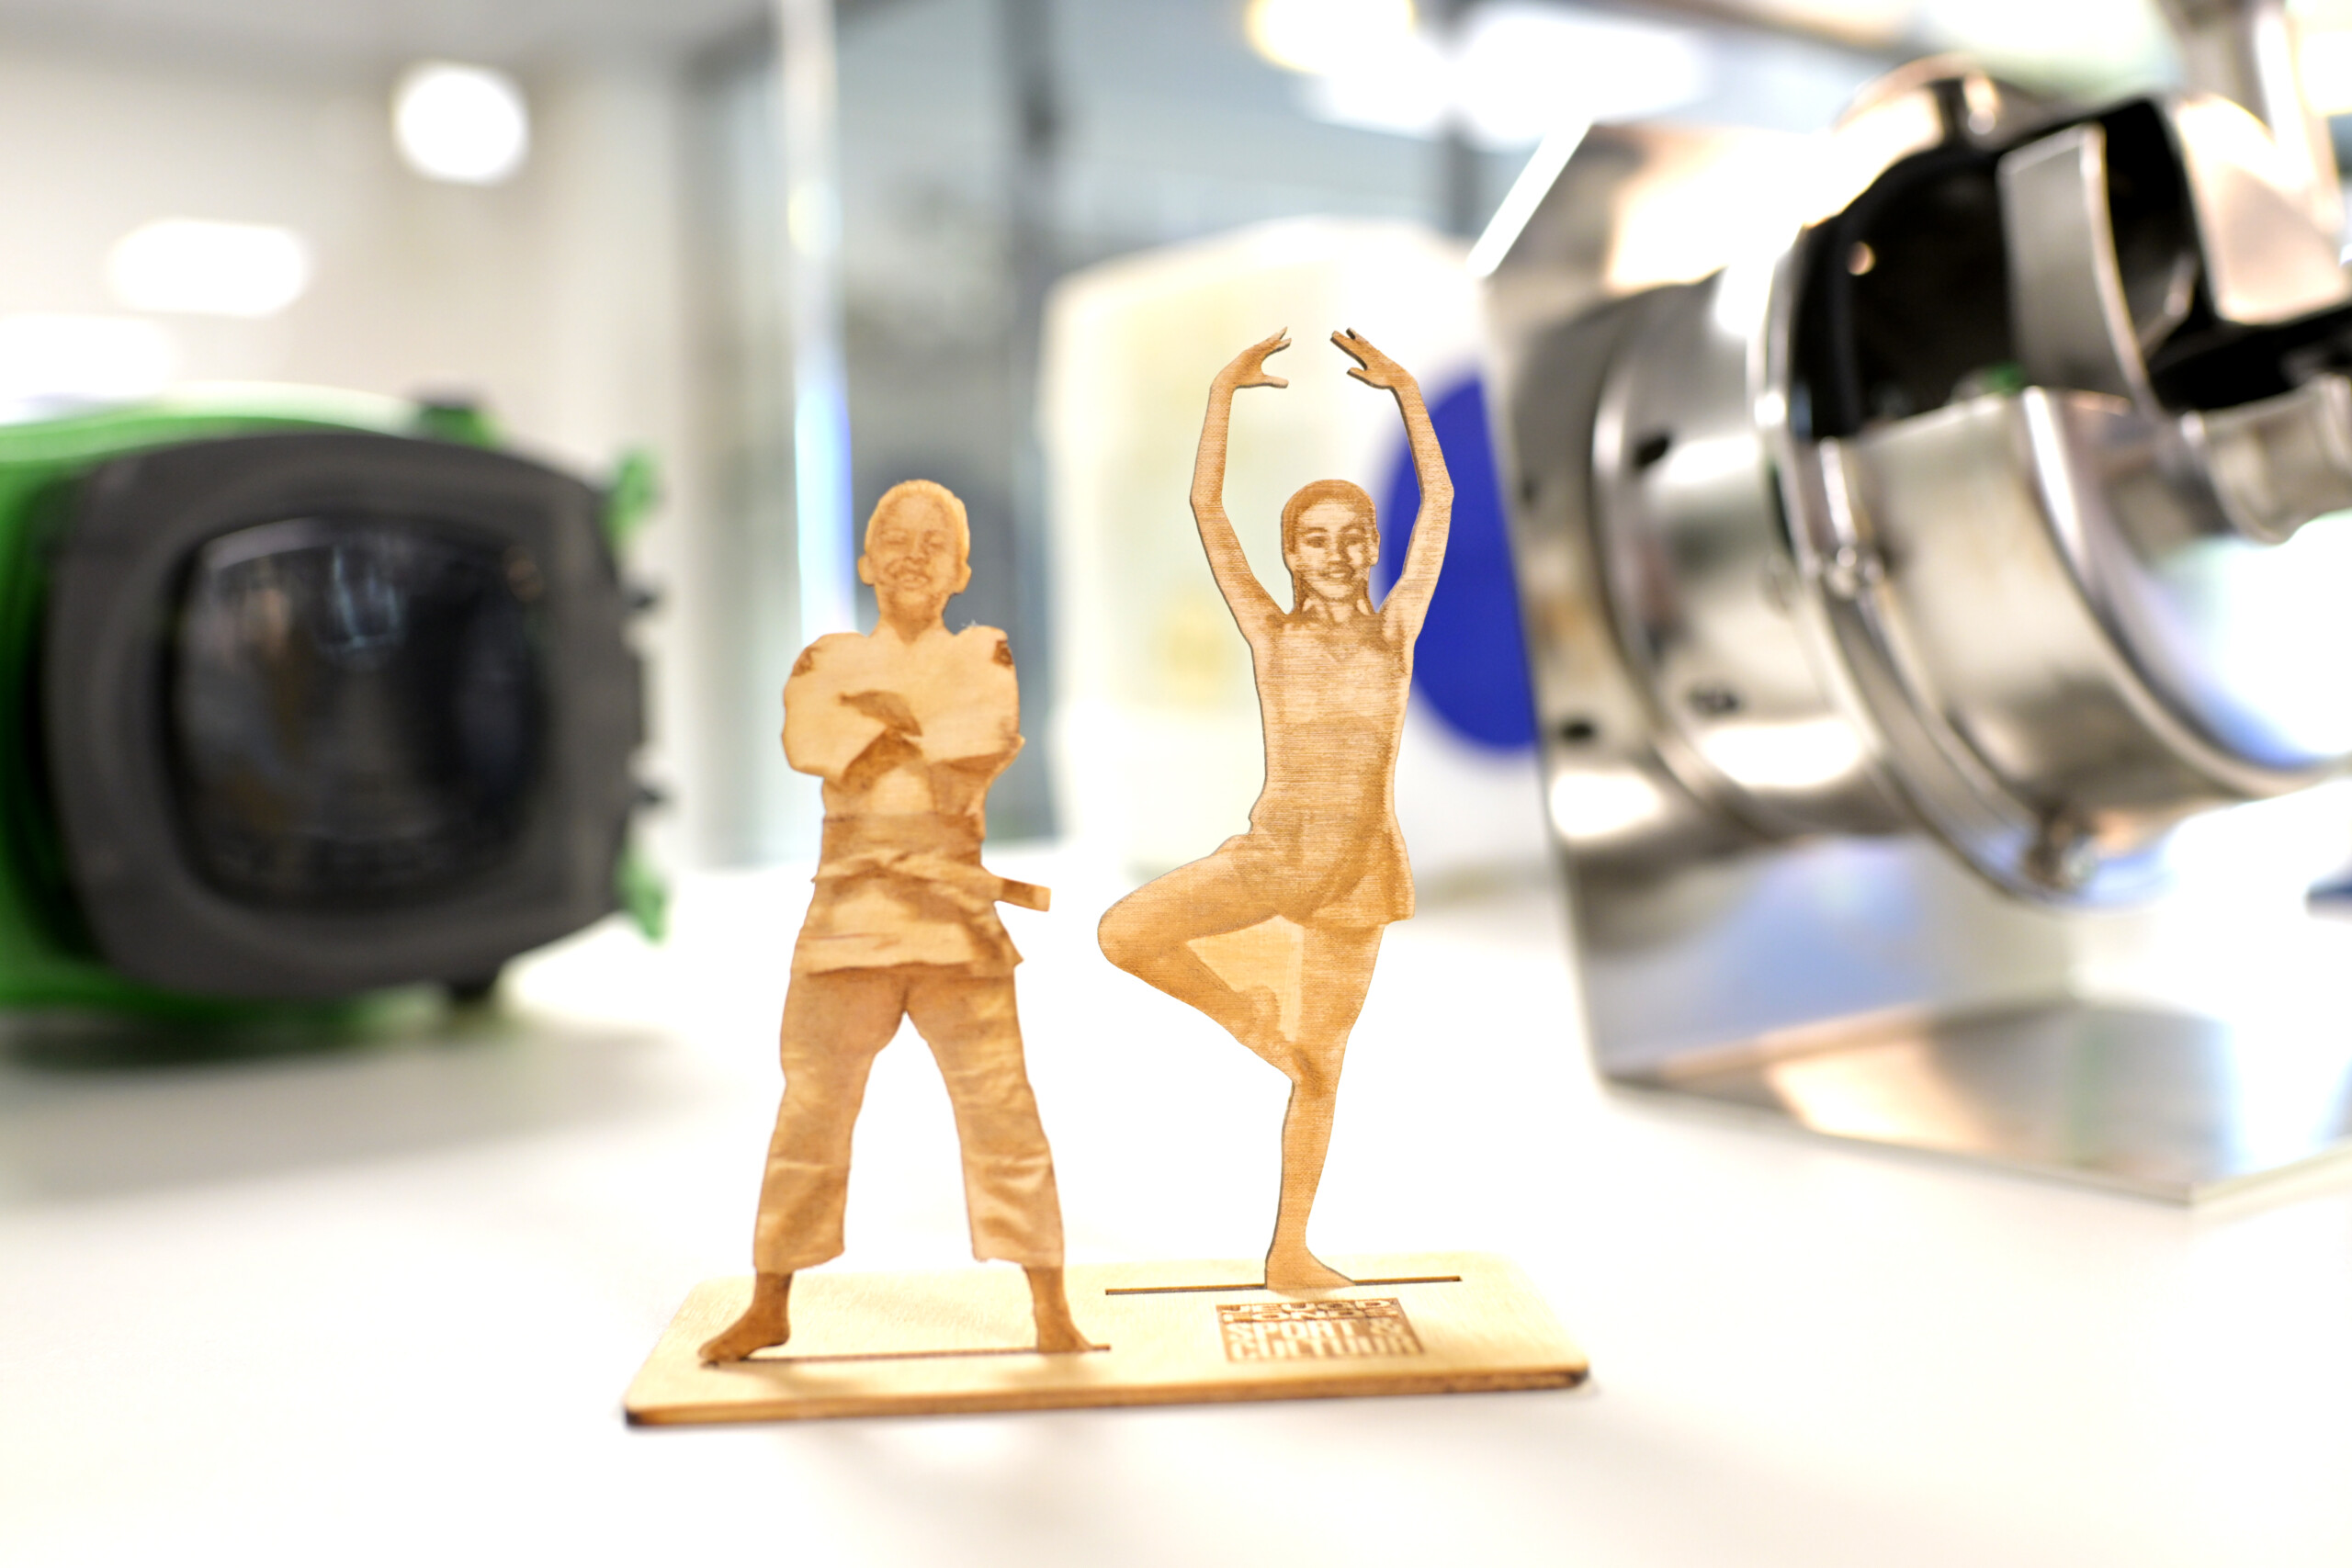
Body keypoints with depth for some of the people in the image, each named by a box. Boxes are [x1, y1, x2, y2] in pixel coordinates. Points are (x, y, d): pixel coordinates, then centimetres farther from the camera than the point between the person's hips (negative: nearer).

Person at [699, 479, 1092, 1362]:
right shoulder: (827, 663, 11)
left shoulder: (985, 658, 9)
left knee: (1001, 1113, -3)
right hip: (850, 914, 1)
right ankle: (770, 1306, 23)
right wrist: (933, 736, -10)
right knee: (811, 1113, 7)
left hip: (957, 920, -1)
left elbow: (981, 749, -11)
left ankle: (1052, 1313, 6)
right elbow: (812, 748, -10)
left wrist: (883, 715, -7)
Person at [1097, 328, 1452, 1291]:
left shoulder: (1395, 629, 2)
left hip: (1361, 871, 0)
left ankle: (1290, 1254, 21)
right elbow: (1206, 510, -6)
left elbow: (1438, 500, 0)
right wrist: (1225, 394, -10)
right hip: (1271, 855, 0)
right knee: (1125, 934, -21)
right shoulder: (1270, 632, 0)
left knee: (1318, 1066, 8)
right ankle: (1242, 1014, 6)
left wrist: (1404, 390, -2)